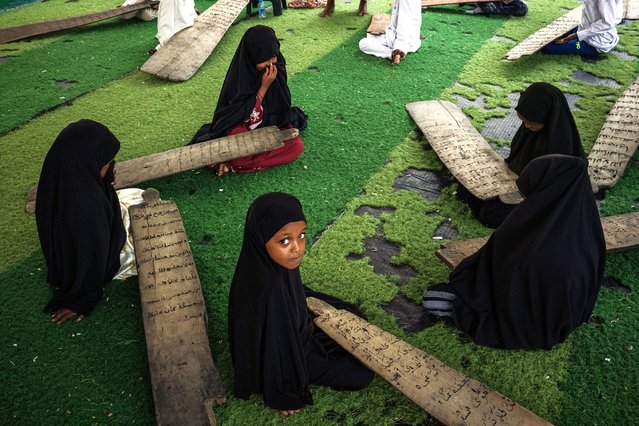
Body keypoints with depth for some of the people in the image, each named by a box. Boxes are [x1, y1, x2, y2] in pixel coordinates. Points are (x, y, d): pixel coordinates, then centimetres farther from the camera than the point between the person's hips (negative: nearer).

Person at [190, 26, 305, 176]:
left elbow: (282, 106, 0)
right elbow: (249, 121, -24)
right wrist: (264, 87, -30)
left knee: (296, 145, -22)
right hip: (242, 127, -6)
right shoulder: (239, 78, -24)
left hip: (270, 123, 6)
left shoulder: (277, 68, -12)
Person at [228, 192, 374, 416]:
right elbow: (271, 349, -28)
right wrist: (282, 396, -13)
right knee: (361, 374, 2)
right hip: (284, 353, -7)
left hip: (296, 331, 7)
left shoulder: (279, 262, -21)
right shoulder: (266, 291, -43)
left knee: (352, 315, 20)